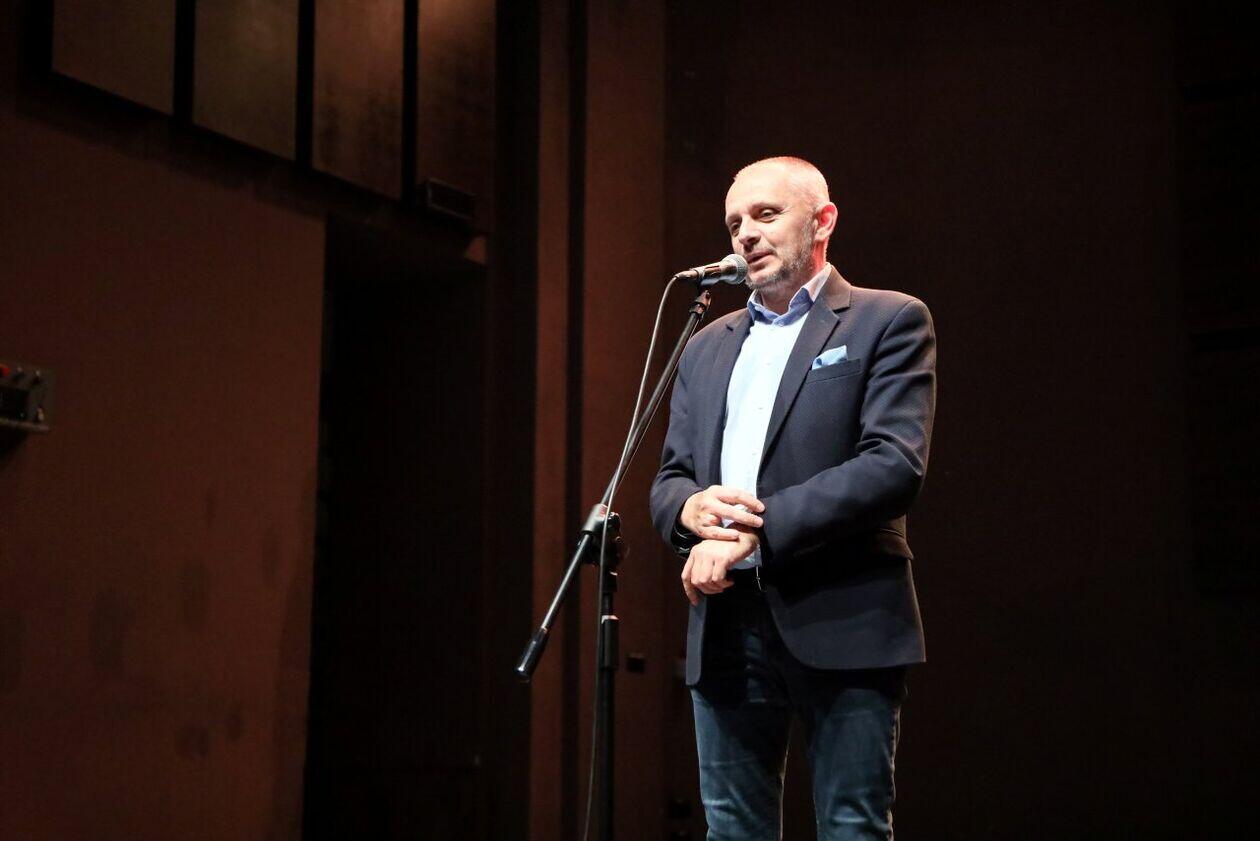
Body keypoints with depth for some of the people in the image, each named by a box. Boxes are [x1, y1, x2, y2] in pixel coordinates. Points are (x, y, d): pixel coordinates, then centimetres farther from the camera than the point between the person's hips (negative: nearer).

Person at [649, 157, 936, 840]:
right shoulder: (707, 347, 21)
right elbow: (667, 480, 19)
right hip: (726, 630, 6)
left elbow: (894, 465, -11)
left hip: (841, 625, -5)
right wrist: (690, 507, -7)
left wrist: (752, 531, -16)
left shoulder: (887, 322, 3)